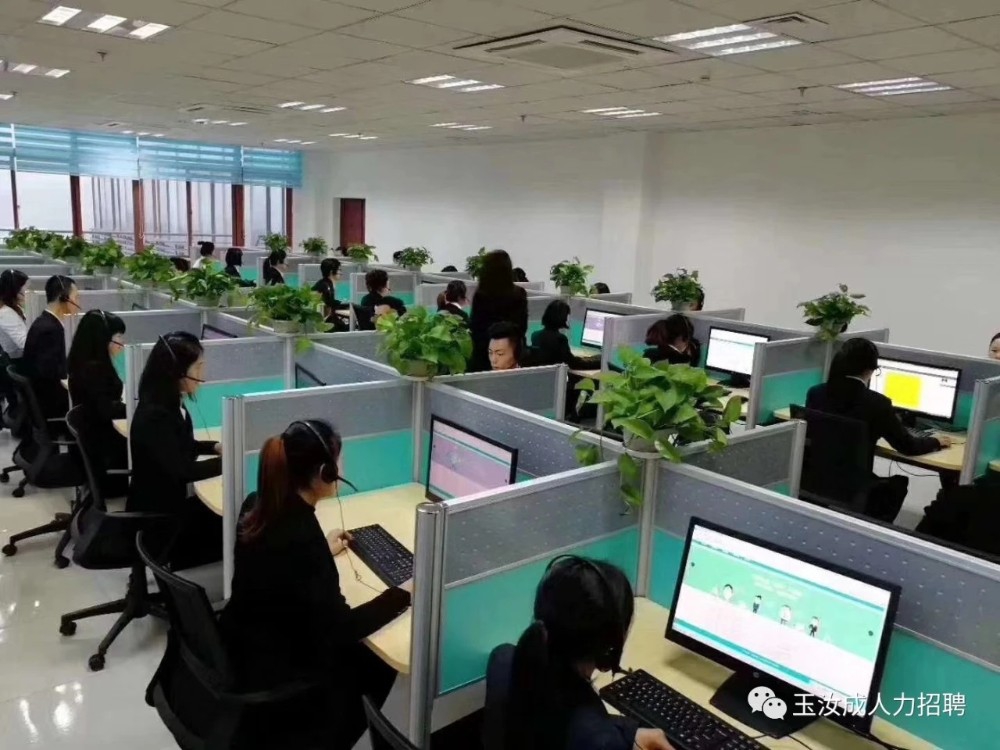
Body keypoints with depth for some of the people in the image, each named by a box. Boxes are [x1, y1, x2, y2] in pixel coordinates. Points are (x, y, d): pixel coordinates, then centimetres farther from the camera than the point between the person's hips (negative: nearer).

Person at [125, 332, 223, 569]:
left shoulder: (171, 405, 2)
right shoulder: (155, 416, -26)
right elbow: (182, 470, -29)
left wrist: (216, 447, 0)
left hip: (170, 503, 8)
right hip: (154, 519, -8)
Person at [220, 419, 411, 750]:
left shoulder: (259, 506, -7)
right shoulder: (303, 536, -32)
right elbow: (341, 628, -24)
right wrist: (404, 594, -13)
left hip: (244, 651, 8)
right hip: (270, 676, -7)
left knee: (360, 657, 21)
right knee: (378, 665, 13)